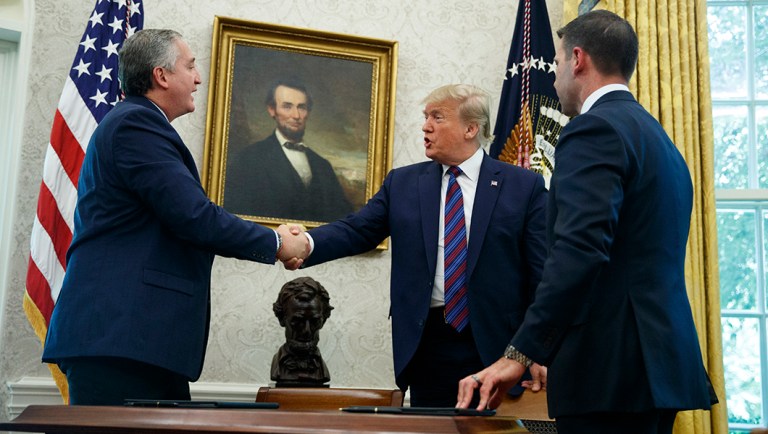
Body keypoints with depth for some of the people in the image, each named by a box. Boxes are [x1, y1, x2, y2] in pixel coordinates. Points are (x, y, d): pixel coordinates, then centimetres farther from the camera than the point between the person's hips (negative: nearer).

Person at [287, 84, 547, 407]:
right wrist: (306, 244, -22)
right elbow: (355, 230, -1)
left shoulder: (524, 186, 1)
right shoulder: (402, 183, 10)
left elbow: (542, 274, -1)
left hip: (495, 346, -2)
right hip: (428, 345, 2)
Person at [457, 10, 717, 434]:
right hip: (661, 361, 10)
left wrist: (518, 354, -23)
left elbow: (579, 251, -24)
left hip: (613, 367, -10)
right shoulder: (657, 137, 19)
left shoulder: (595, 129, -11)